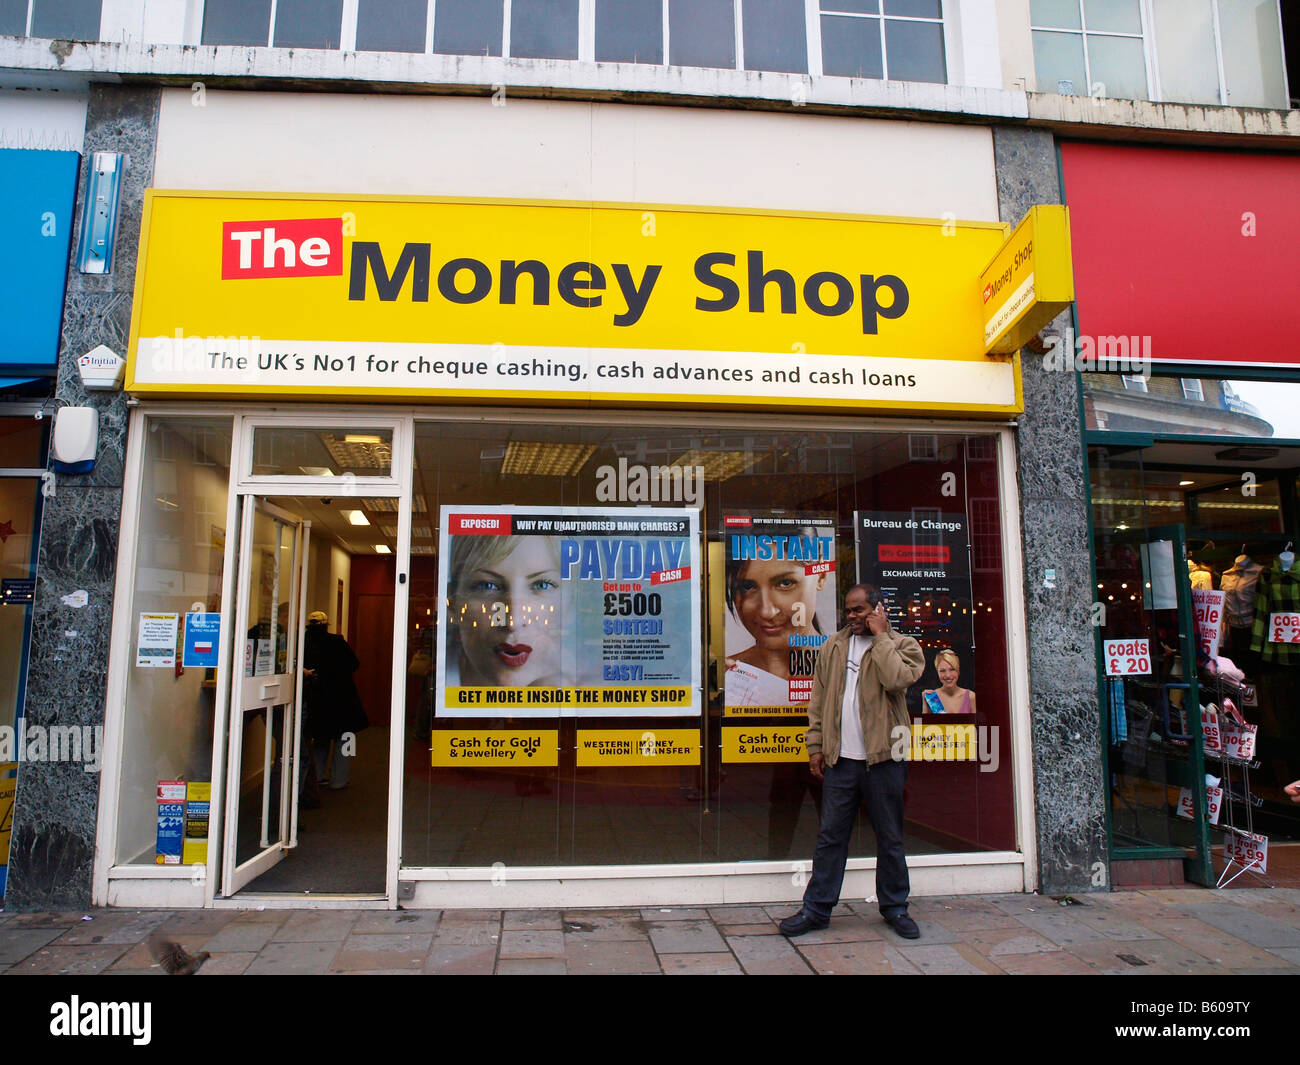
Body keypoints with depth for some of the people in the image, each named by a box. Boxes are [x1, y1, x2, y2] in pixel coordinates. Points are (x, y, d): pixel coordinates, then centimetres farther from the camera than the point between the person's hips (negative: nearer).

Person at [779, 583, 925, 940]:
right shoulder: (834, 646, 11)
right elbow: (819, 700, 10)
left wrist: (880, 635, -12)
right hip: (840, 759, 2)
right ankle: (816, 909, 15)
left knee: (889, 838, 10)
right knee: (830, 836, 6)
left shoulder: (903, 645, 2)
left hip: (883, 758, -2)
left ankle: (894, 907, 26)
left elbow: (897, 678, -21)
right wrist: (815, 746, 4)